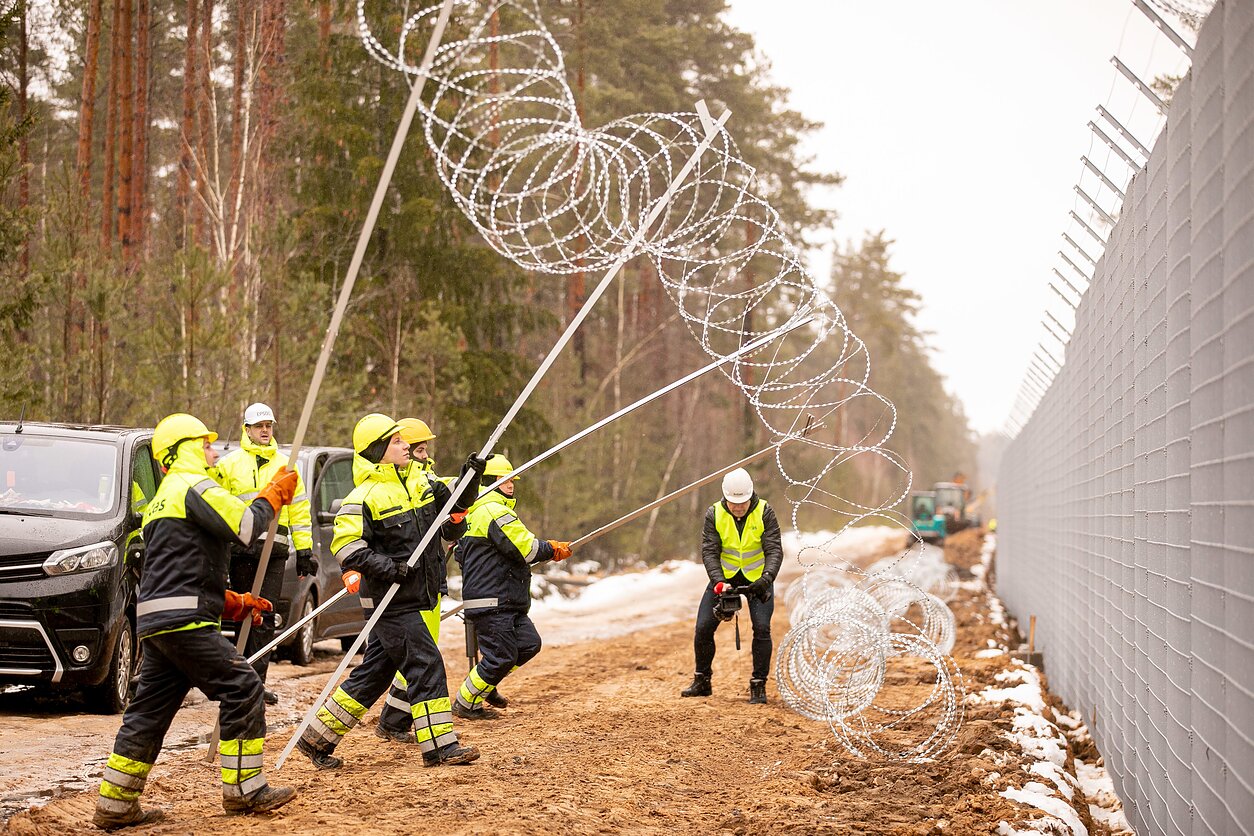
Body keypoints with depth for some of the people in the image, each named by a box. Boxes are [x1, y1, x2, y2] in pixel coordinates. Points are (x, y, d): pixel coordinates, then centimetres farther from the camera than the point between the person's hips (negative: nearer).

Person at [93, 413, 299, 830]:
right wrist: (274, 494, 3)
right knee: (242, 690, -5)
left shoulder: (163, 499, 28)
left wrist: (233, 602, 23)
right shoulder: (195, 487, -5)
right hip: (183, 620, -10)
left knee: (150, 711, 11)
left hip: (155, 622, 10)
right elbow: (246, 527, -15)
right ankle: (244, 791, -1)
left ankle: (115, 806, 12)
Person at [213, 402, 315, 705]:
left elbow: (299, 509, 17)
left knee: (265, 617, -4)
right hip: (241, 551, -1)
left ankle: (256, 680, -5)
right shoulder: (229, 464, 8)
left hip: (274, 550, 2)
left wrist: (304, 550, 12)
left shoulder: (284, 465, 16)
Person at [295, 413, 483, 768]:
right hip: (390, 602, -8)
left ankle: (317, 739, 19)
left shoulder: (420, 485, 12)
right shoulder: (364, 497, -12)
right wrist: (387, 568, -26)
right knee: (426, 664, -10)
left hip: (413, 599, 8)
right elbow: (345, 545, -18)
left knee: (374, 673, 11)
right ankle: (439, 745, -3)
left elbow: (452, 528, 15)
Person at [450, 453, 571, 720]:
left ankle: (484, 684, 17)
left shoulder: (475, 512, 19)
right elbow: (527, 548, -18)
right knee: (501, 656, -6)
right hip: (492, 603, -11)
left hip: (506, 603, 11)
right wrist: (554, 549, 0)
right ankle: (465, 704, 7)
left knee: (528, 644, 8)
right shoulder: (494, 511, -15)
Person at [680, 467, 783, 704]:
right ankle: (702, 682, 14)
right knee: (703, 627, -3)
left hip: (757, 578, -2)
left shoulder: (764, 512, -16)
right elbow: (709, 551, -15)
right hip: (724, 576, 2)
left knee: (761, 628, -15)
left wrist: (767, 578, -36)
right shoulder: (714, 514, -13)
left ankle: (759, 686, -4)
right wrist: (719, 582, -30)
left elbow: (774, 550, -19)